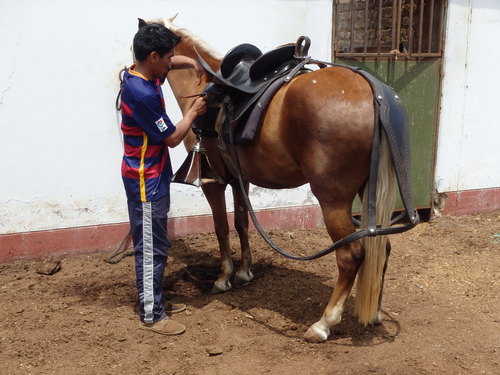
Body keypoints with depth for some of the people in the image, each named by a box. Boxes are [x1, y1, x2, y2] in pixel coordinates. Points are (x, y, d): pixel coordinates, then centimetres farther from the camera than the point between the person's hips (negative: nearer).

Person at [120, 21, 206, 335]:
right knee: (151, 247, 0)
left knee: (155, 244, 18)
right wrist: (194, 112, -5)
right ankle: (151, 316, 11)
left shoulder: (143, 75, 4)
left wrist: (193, 63, 8)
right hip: (146, 180, -10)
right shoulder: (142, 94, -25)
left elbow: (171, 63, 26)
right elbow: (173, 138, -17)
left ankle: (156, 300, 31)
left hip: (153, 176, 10)